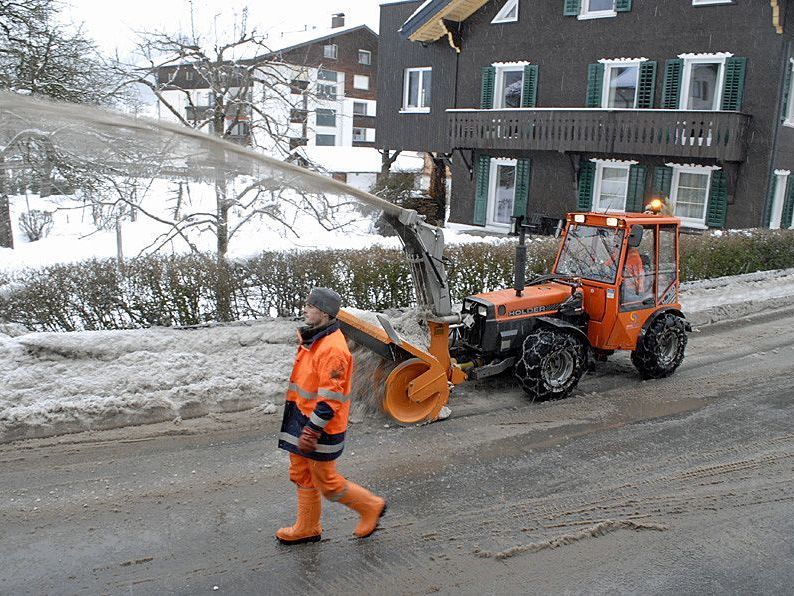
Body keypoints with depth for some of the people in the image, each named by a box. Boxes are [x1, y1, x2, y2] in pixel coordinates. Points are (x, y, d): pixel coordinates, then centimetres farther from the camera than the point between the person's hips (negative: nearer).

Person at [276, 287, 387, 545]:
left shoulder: (332, 349, -25)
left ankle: (371, 506, 23)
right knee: (301, 474, 18)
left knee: (326, 481, 4)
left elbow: (329, 398, -27)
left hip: (321, 427, -10)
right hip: (303, 417, 10)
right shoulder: (312, 339, 8)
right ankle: (306, 528, 34)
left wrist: (310, 432, -25)